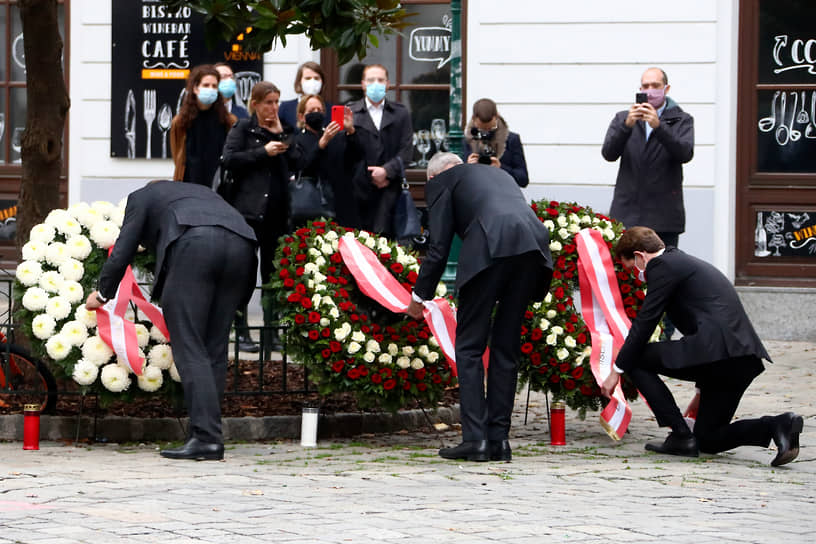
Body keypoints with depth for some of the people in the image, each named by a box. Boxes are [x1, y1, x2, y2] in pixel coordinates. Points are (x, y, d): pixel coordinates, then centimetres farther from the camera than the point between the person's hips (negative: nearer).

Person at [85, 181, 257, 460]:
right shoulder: (201, 191, 42)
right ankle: (207, 434, 7)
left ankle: (206, 437, -14)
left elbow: (123, 251, 24)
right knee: (215, 348, 11)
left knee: (189, 346, -4)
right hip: (241, 244, 5)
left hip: (196, 245, -5)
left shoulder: (142, 196, 28)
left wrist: (102, 294, 39)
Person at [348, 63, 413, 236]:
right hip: (360, 185, 0)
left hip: (389, 185, 0)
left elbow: (406, 150, 5)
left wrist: (387, 171, -10)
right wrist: (369, 177, -6)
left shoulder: (400, 113, 12)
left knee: (381, 234, -12)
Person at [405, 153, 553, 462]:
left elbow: (439, 247, 11)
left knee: (469, 347, 3)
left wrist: (420, 296, 22)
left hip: (491, 248, -6)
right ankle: (499, 440, 10)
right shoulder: (498, 173, 37)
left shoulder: (441, 181, 19)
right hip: (533, 244, 6)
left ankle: (475, 439, -4)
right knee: (506, 348, 13)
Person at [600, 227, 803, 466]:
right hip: (744, 360, 10)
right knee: (708, 439, 18)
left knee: (636, 359, 5)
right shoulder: (688, 263, 30)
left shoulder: (662, 266, 1)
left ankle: (681, 435, 1)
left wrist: (617, 370, 6)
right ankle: (779, 425, -3)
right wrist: (703, 389, 40)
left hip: (716, 352, -10)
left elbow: (644, 322, -3)